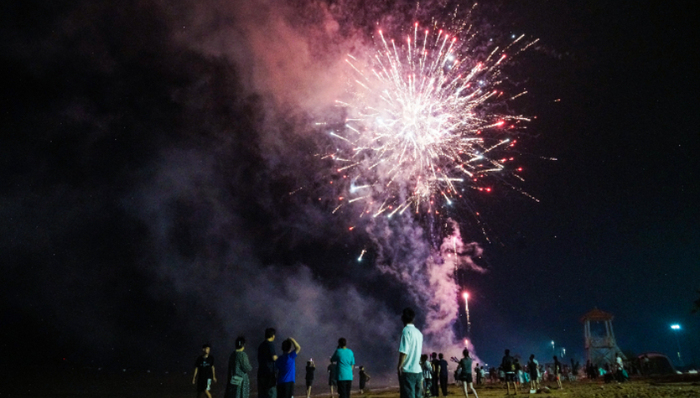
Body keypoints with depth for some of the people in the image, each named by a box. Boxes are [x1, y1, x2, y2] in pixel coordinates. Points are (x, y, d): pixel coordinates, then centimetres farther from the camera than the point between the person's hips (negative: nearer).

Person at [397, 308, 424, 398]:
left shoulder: (406, 330, -10)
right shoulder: (418, 332, 13)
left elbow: (404, 352, -16)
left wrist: (399, 366, -7)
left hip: (408, 371, -7)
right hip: (418, 370, 7)